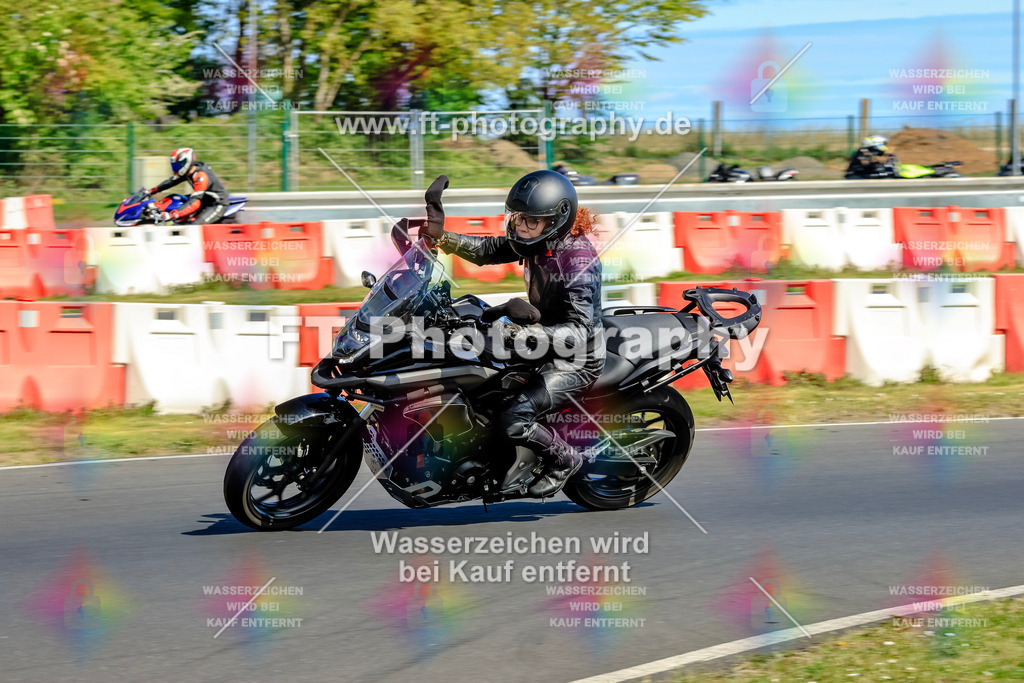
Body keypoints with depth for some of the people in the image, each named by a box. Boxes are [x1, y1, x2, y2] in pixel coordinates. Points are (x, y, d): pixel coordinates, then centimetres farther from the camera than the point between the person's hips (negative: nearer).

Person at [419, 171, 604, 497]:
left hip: (575, 360, -9)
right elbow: (486, 250, 5)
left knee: (514, 420, -23)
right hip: (543, 339, 9)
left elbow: (579, 332, -35)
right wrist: (441, 235, -11)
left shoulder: (578, 259, -29)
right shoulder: (535, 240, -5)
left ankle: (565, 458, 4)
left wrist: (525, 333, -48)